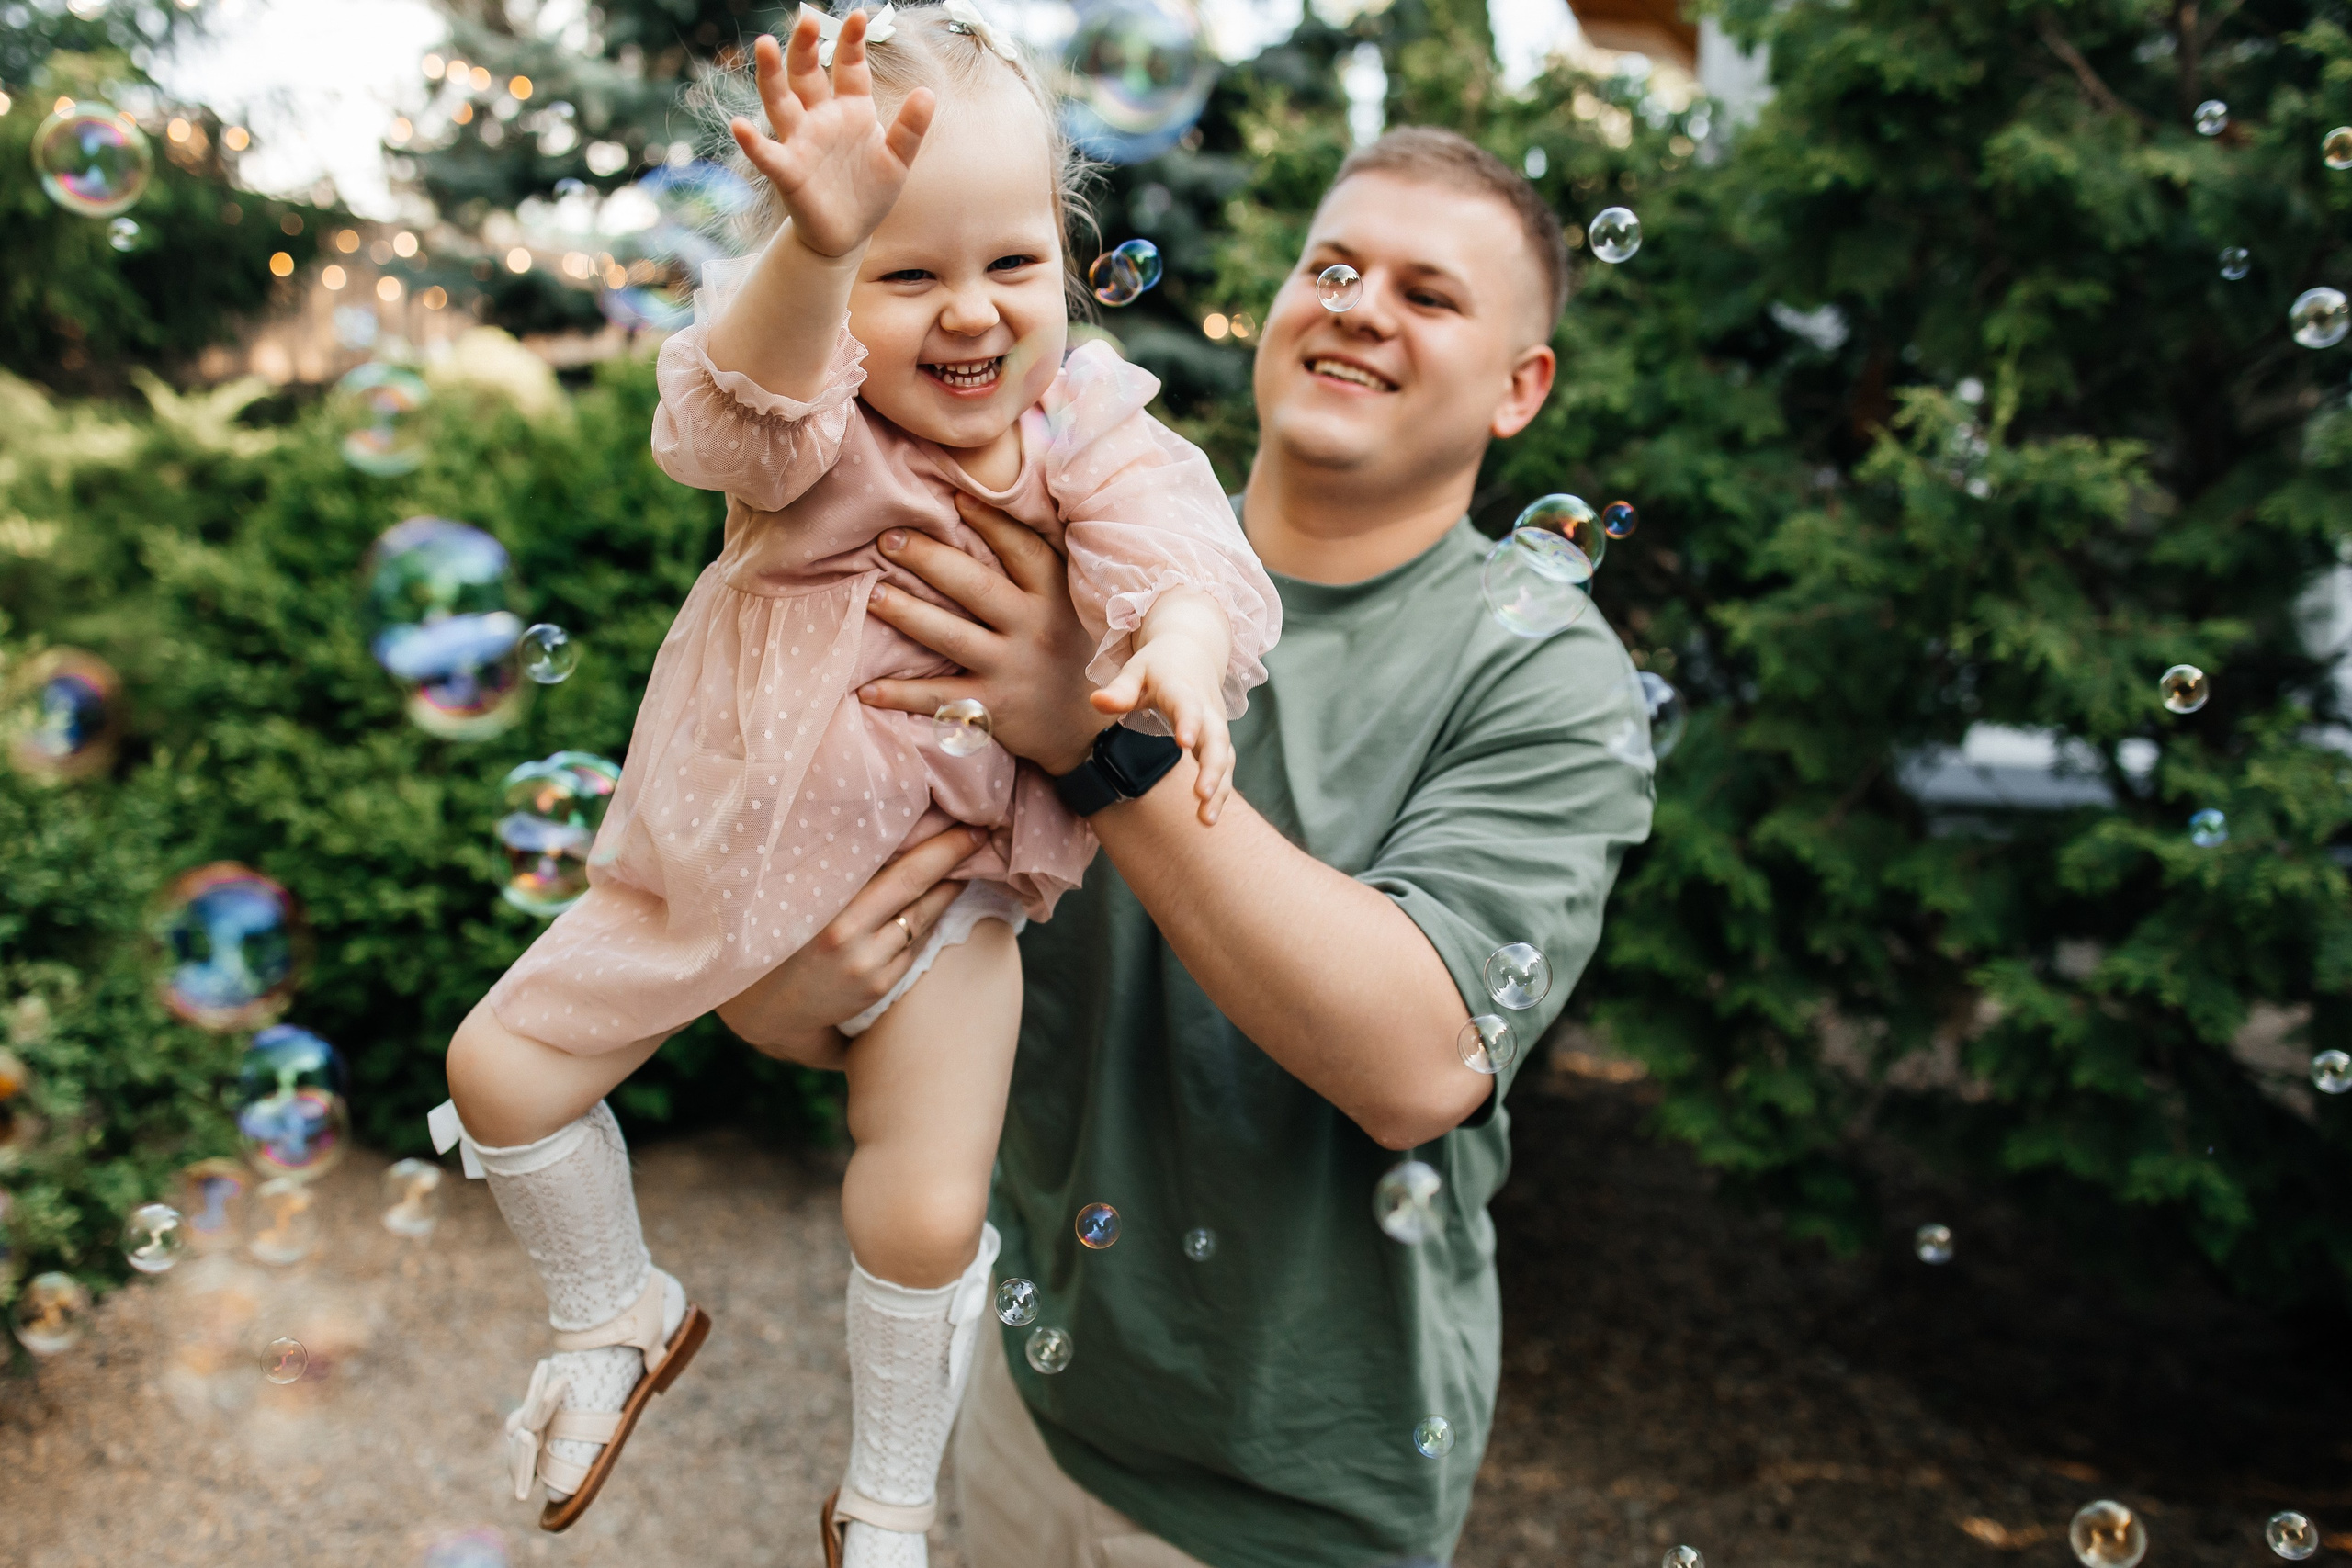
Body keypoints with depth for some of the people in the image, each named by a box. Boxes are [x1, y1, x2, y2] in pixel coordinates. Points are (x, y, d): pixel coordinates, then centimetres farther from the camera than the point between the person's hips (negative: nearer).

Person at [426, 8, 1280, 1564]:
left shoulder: (1092, 436, -11)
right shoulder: (811, 424, -17)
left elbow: (1183, 548, -28)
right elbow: (757, 393, -41)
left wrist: (1180, 655, -52)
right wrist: (817, 246, -63)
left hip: (937, 885, 0)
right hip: (720, 852, 1)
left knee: (927, 1221, -5)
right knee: (503, 1069, 5)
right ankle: (622, 1316, 35)